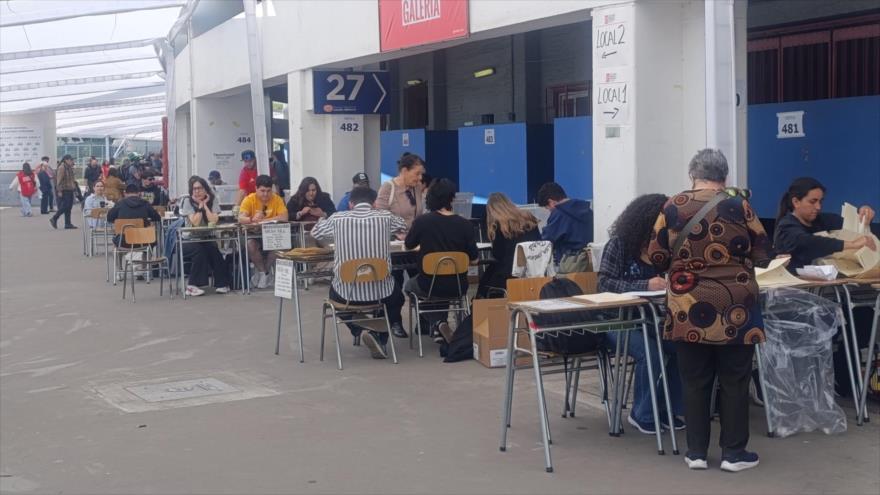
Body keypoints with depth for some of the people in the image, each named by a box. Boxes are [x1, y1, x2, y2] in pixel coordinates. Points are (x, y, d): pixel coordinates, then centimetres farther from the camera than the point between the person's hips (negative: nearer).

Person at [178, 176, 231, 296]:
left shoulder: (212, 200, 2)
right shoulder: (187, 201, -4)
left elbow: (214, 220, -14)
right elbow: (195, 222, -16)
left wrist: (205, 205, -11)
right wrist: (200, 206, -13)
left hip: (207, 239, 2)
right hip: (189, 240, -2)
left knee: (213, 249, -29)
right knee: (198, 249, -33)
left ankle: (221, 283, -16)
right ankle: (193, 285, -24)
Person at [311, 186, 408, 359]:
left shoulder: (337, 219, -2)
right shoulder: (385, 217, -1)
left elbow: (315, 232, 18)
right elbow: (403, 226, 22)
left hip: (347, 292, 0)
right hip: (380, 291, 1)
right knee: (397, 297, 35)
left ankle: (359, 330, 12)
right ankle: (380, 338, 16)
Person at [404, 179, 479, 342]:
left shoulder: (422, 221, -14)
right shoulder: (464, 224, -12)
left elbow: (408, 245, 5)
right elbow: (473, 259, -4)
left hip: (430, 285, -2)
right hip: (458, 287, 2)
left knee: (409, 285, 33)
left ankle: (436, 323, 12)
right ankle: (441, 325, 34)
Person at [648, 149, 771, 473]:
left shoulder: (672, 207, -3)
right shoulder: (738, 206, -6)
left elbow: (656, 258, 1)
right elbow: (763, 255, 1)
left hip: (687, 310, 1)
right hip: (734, 309, -1)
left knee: (695, 381, 9)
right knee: (734, 380, 8)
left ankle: (697, 452, 14)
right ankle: (733, 452, 13)